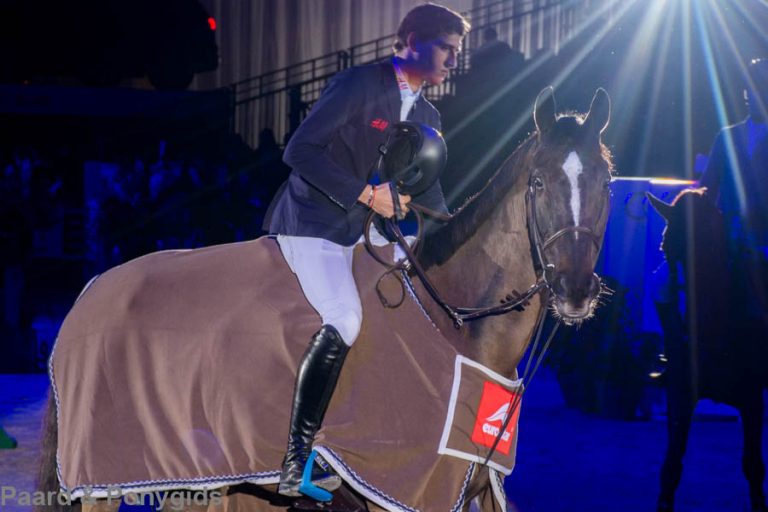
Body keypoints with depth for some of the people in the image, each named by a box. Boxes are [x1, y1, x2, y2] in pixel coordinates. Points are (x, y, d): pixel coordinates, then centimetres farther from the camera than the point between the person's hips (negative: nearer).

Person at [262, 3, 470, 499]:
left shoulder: (427, 117, 11)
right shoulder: (359, 85, -14)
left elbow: (427, 190, 19)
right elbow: (300, 151, -20)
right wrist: (367, 194, -21)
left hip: (358, 229, 9)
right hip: (312, 222, -9)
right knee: (344, 320, -26)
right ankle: (297, 466, -24)